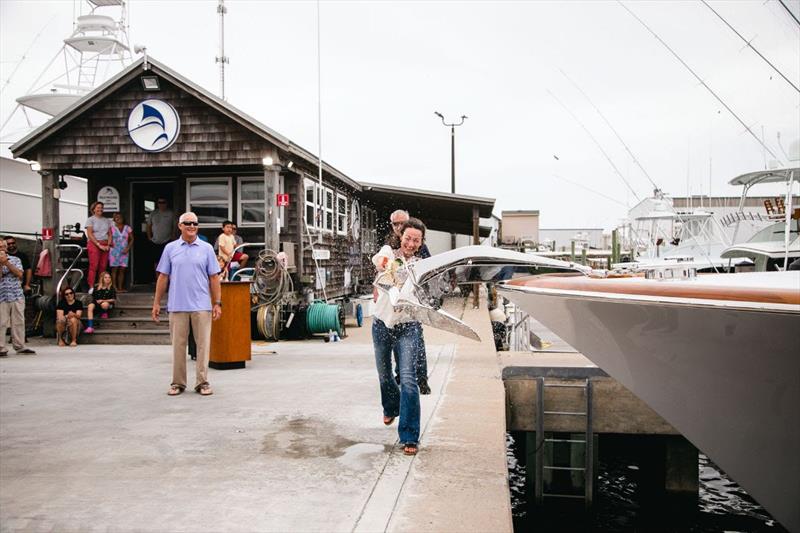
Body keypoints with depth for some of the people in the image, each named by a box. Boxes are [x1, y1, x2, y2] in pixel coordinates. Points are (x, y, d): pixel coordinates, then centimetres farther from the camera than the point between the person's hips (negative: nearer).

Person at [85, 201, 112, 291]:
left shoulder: (107, 220, 16)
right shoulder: (90, 220, 2)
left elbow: (110, 234, 15)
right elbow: (90, 234, -6)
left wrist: (108, 245, -1)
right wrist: (99, 245, -12)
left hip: (105, 245, 4)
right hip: (94, 244, -4)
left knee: (103, 266, 0)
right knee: (93, 266, -10)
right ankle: (91, 287, -11)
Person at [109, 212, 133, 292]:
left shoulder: (127, 228, 8)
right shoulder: (112, 228, 3)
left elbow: (131, 239, 9)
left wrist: (128, 248, -4)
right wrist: (110, 243, -26)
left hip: (124, 252, 2)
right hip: (114, 251, -2)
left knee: (122, 270, 3)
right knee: (114, 269, -4)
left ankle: (120, 287, 7)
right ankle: (114, 287, -3)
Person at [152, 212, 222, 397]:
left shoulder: (207, 248, 6)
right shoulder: (170, 248, 8)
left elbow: (214, 278, 4)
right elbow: (163, 277, 9)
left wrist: (218, 303, -1)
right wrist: (156, 302, 5)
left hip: (202, 305, 0)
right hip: (177, 305, 1)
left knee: (203, 344, 1)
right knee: (178, 345, 6)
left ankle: (202, 382, 9)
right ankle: (178, 382, 16)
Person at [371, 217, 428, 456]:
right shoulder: (388, 252, -1)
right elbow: (378, 259, -27)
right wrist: (386, 264, -52)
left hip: (408, 327, -2)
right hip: (382, 324, 2)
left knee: (408, 380, -13)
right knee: (384, 375, 19)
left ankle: (410, 437, -5)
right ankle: (391, 408, 51)